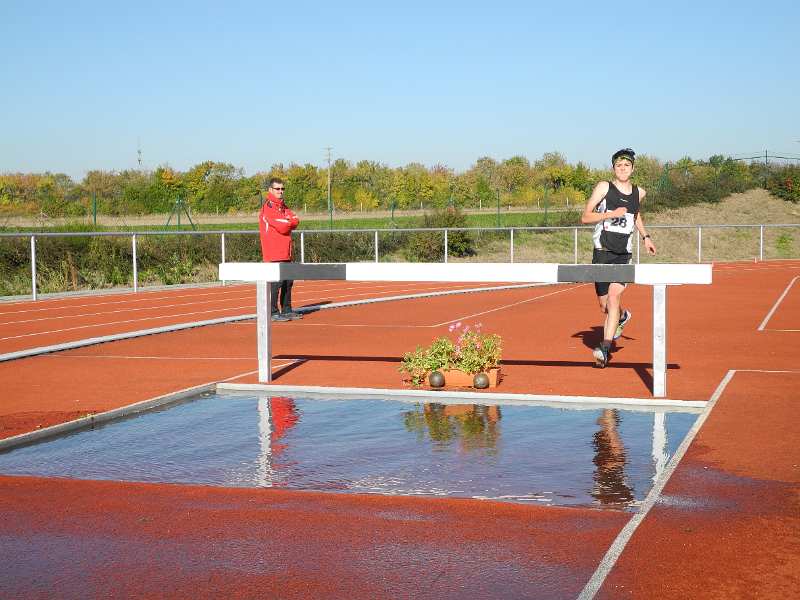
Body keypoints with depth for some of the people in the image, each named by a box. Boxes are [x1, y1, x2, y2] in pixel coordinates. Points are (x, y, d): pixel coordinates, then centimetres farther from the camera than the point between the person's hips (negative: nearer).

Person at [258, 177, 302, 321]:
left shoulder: (283, 206, 18)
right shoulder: (268, 207, -9)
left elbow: (295, 221, 5)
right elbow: (282, 227, -18)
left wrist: (285, 223, -11)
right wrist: (290, 223, 0)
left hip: (286, 252, 9)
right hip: (273, 253, -9)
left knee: (288, 282, 13)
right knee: (276, 282, -9)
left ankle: (287, 310, 22)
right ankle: (273, 312, -6)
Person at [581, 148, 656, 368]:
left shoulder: (639, 193, 11)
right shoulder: (604, 187, -2)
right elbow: (585, 217, -5)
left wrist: (645, 236, 24)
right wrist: (611, 214, -16)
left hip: (624, 254, 1)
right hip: (602, 252, -1)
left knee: (614, 295, -20)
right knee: (604, 305, 8)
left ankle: (605, 348, -21)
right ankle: (622, 317, 44)